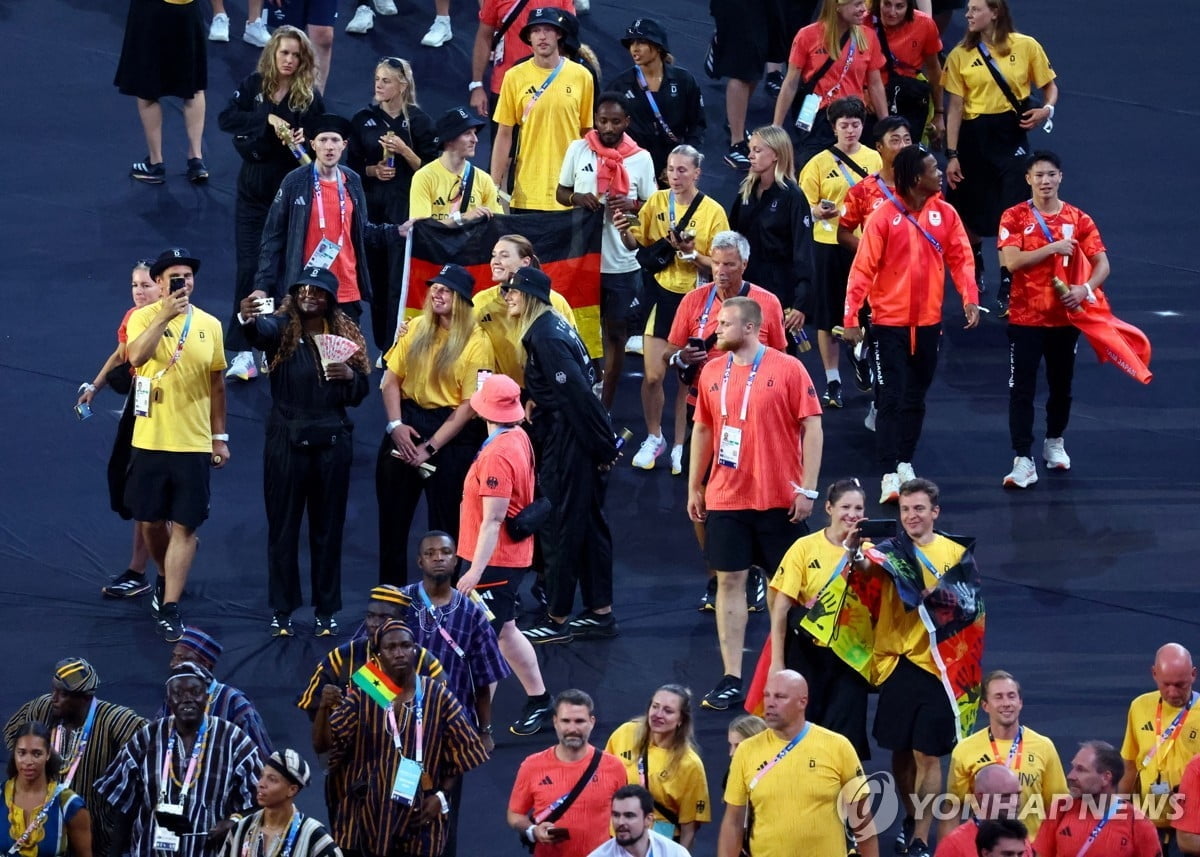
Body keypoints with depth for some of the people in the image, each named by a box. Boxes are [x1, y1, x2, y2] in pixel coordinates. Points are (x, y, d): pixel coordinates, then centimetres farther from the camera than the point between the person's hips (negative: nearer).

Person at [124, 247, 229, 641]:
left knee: (184, 526, -4)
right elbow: (136, 357, -25)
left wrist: (220, 436, 11)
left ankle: (169, 608, -4)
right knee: (150, 520, 11)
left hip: (194, 444, 1)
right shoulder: (144, 318, -4)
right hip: (150, 441, -1)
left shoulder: (210, 325, 4)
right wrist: (164, 316, -30)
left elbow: (216, 383, 11)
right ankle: (165, 577, 40)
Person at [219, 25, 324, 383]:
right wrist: (267, 118, -24)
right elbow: (226, 119, -13)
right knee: (249, 267, -2)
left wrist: (303, 138, -21)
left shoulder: (310, 97, -4)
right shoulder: (253, 86, -2)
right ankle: (243, 352, -2)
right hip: (253, 189, 1)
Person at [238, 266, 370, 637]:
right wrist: (247, 319, -53)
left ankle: (326, 610, 16)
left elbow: (360, 393, 9)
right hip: (287, 439, -2)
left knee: (328, 527, 8)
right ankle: (282, 610, 11)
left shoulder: (347, 335, 6)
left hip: (332, 441, 2)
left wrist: (351, 376, -14)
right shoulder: (282, 328, -4)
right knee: (283, 526, 3)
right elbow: (260, 331, -29)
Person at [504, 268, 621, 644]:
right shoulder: (554, 326, 14)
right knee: (588, 523, 14)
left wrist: (603, 444, -18)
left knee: (560, 527, -2)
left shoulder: (545, 337, -17)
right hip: (579, 441, 10)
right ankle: (600, 612, 21)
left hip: (568, 443, -10)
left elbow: (577, 392, -20)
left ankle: (557, 621, 4)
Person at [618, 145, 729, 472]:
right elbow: (636, 242, 7)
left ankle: (680, 446, 19)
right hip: (662, 295, 2)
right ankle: (654, 438, 22)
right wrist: (625, 232, -14)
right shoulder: (657, 202, 1)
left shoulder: (713, 212, -8)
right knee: (652, 375, -1)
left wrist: (692, 253, -23)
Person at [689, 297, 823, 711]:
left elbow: (811, 427, -7)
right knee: (729, 582, 2)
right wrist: (694, 487, 13)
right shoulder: (711, 374, 6)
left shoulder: (788, 369, -7)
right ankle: (731, 679, 5)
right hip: (726, 499, 3)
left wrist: (807, 490, -11)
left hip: (779, 500, -3)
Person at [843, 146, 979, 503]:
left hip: (928, 322, 4)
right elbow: (863, 268, -11)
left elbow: (961, 258, 3)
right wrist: (851, 317, -15)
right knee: (891, 398, -6)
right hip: (889, 322, -4)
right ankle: (890, 475, -7)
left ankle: (905, 463, 25)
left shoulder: (945, 214, 0)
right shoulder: (885, 216, -11)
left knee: (915, 398, 13)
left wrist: (970, 299, -12)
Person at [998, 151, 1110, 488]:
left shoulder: (1078, 220, 1)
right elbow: (1011, 261, -18)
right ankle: (1024, 460, -8)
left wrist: (1085, 288, -20)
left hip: (1065, 318, 3)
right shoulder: (1014, 218, -5)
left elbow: (1102, 264, -1)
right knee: (1022, 390, -7)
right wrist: (1052, 247, -20)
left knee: (1062, 385, 15)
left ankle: (1055, 442, 38)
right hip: (1025, 318, -3)